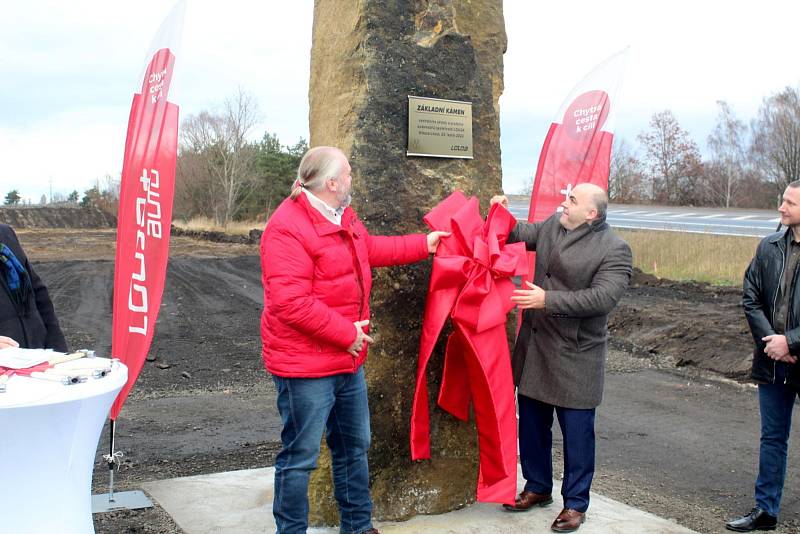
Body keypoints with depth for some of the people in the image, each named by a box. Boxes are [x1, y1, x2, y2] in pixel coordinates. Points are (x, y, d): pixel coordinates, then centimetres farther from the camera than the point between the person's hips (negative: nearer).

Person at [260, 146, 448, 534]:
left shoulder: (343, 218, 10)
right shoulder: (287, 228, -23)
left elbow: (371, 249, 29)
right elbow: (290, 302, -28)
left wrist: (423, 245, 32)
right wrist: (346, 333, -22)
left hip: (348, 361, 10)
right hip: (305, 366, -10)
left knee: (354, 446, 21)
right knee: (300, 456, 1)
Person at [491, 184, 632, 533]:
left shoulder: (614, 249, -13)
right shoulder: (551, 226, 5)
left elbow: (603, 298, -24)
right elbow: (517, 234, 24)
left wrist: (547, 299, -26)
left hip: (576, 354, -6)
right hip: (534, 343, 6)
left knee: (576, 432, 5)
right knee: (532, 422, 16)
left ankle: (576, 503, 21)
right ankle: (537, 487, 35)